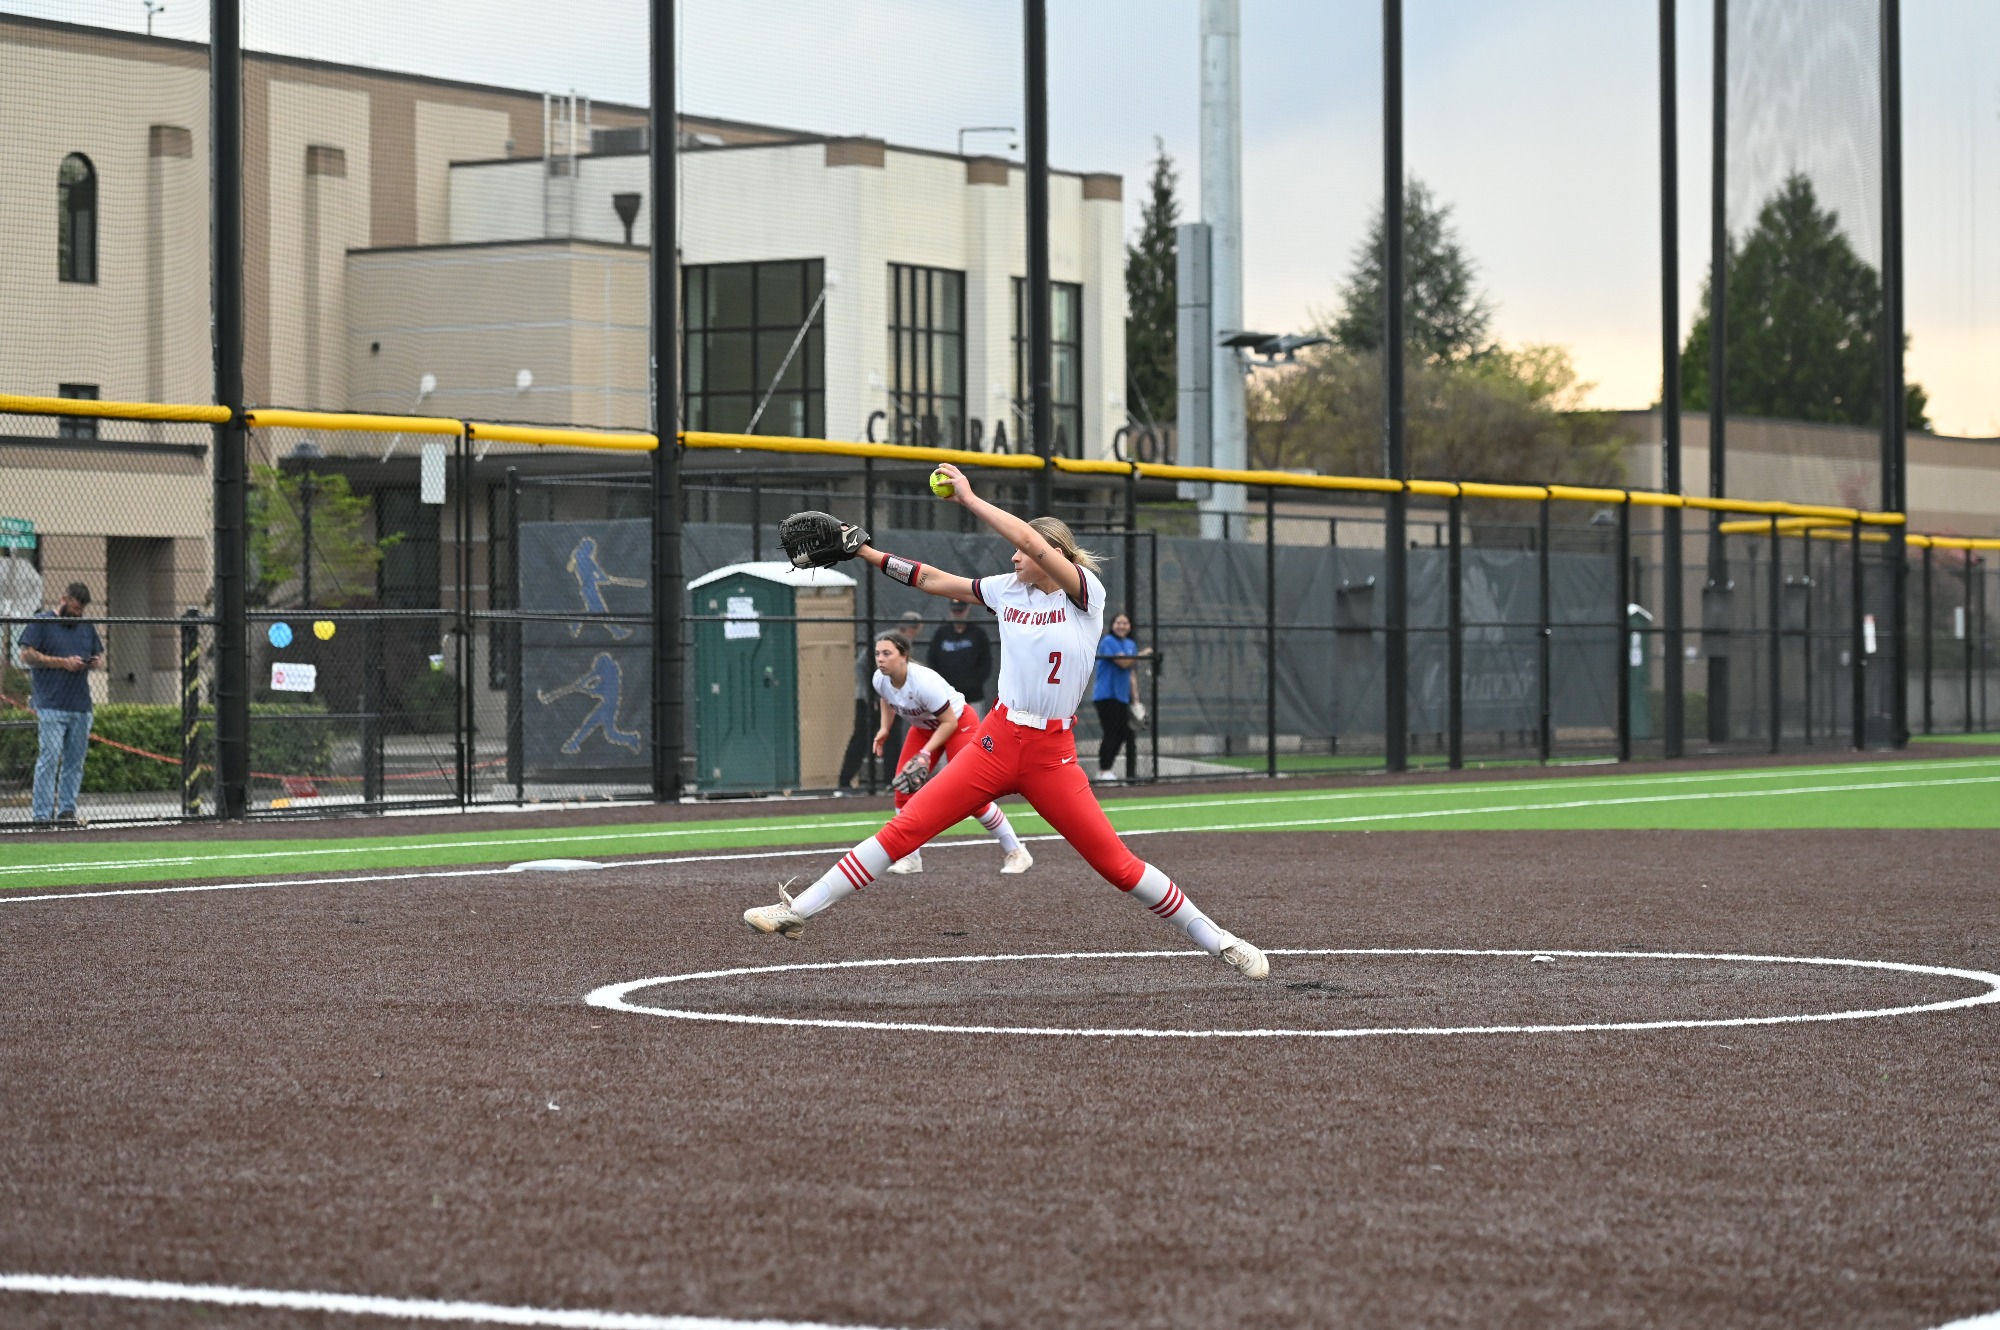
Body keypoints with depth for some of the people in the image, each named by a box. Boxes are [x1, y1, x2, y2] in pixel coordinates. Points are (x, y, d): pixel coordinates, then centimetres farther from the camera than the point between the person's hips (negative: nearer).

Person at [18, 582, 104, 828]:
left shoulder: (87, 627, 19)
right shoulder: (41, 622, 2)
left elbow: (100, 657, 25)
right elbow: (27, 655, -6)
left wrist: (97, 663, -1)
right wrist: (63, 663, -12)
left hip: (81, 706, 6)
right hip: (50, 705, -6)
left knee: (75, 762, 5)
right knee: (49, 758, -11)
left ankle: (67, 811, 9)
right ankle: (43, 815, -12)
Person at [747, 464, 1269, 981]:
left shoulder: (1085, 592, -7)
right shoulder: (1009, 590, 9)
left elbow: (1032, 542, -22)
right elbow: (935, 581, 16)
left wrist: (970, 499, -16)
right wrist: (864, 552, 15)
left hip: (1053, 754, -4)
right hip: (996, 743, 4)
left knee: (1117, 863, -6)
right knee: (904, 829, -5)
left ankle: (1218, 941, 8)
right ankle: (796, 911, -4)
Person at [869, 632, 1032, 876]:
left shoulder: (923, 682, -37)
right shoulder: (880, 680, -16)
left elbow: (949, 722, -29)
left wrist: (925, 753, -34)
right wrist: (885, 728, 0)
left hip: (959, 723, -7)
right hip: (924, 727, 7)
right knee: (904, 789, -5)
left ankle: (1015, 853, -3)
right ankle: (910, 858, 6)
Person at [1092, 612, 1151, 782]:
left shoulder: (1131, 645, 14)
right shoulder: (1109, 642, -10)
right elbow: (1123, 662, -21)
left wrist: (1135, 699, 12)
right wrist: (1143, 654, -8)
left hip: (1122, 696, 8)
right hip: (1106, 696, -8)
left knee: (1122, 734, 7)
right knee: (1111, 733, -9)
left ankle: (1107, 768, 17)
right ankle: (1103, 770, -2)